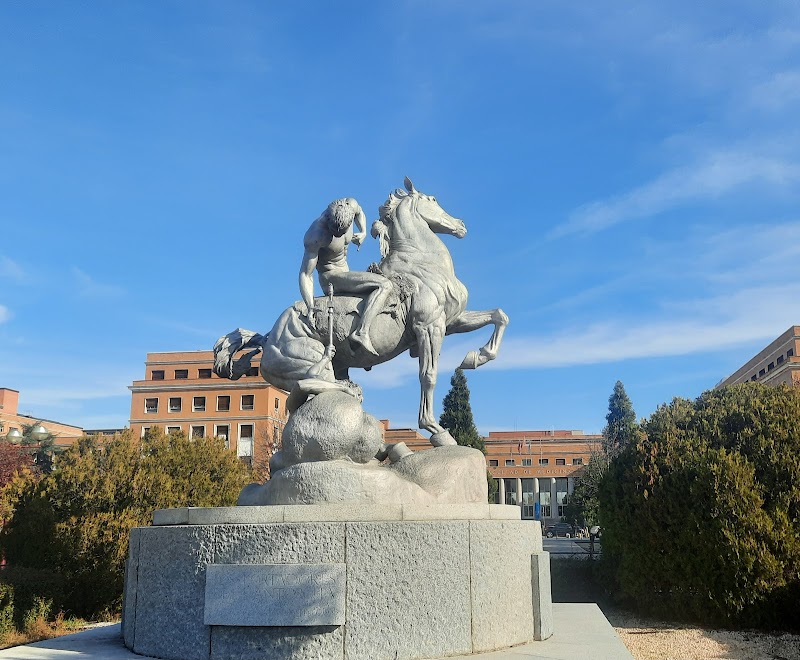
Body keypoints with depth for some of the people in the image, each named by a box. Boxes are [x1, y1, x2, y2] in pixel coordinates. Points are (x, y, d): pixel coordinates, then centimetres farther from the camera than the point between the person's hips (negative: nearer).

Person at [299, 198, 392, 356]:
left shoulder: (350, 205, -13)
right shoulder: (315, 237, -29)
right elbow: (305, 275, -25)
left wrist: (363, 233, -1)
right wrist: (310, 308, -34)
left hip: (344, 274, 8)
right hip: (331, 278, -8)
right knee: (384, 286, -26)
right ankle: (361, 333, -35)